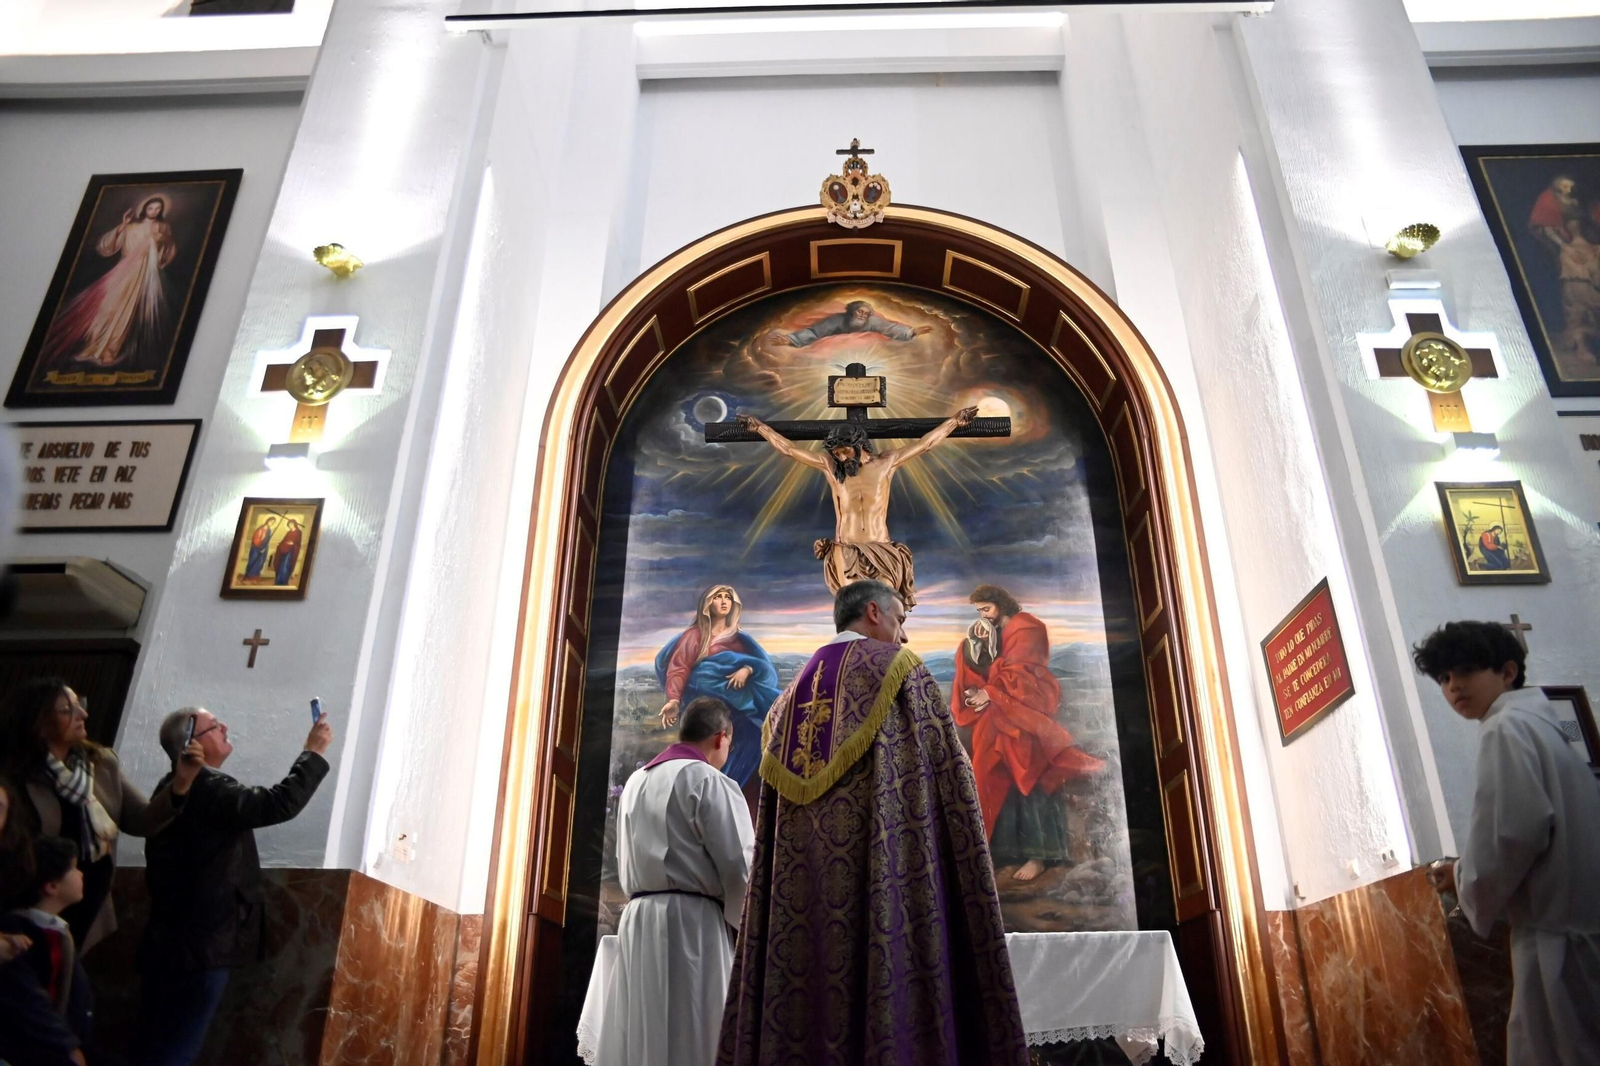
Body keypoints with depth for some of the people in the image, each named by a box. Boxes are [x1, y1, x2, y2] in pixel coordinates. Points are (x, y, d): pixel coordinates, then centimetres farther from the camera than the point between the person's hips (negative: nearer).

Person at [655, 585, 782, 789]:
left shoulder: (739, 639, 18)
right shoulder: (695, 634, 7)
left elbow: (761, 663, 6)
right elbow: (679, 668, -6)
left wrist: (747, 669, -18)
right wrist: (674, 699, -23)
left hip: (734, 707, 4)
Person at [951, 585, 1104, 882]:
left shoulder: (1026, 628, -1)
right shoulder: (988, 635, 18)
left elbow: (1021, 670, -11)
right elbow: (976, 669, 9)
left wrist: (989, 693, -14)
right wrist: (976, 643, -6)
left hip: (1023, 710, -7)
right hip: (996, 717, 7)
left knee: (1025, 778, -10)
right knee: (998, 782, 0)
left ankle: (1037, 855, -9)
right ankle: (1011, 851, 3)